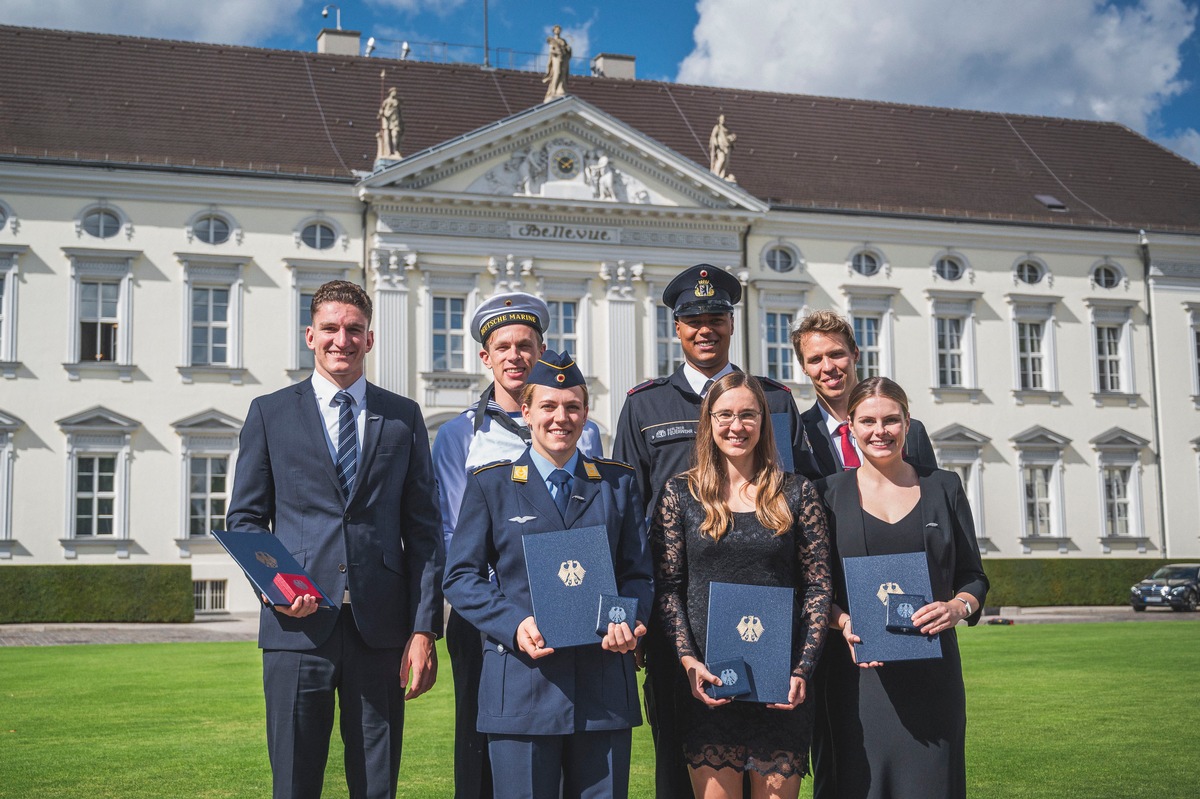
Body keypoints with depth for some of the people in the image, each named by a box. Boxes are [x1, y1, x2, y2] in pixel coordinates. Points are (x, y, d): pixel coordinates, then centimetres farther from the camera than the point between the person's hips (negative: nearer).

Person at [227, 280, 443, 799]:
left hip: (380, 628, 1)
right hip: (298, 625, -1)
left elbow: (423, 529, 7)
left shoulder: (404, 417, 11)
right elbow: (244, 518, 9)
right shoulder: (270, 413, 9)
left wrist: (424, 629, -1)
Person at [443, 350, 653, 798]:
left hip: (604, 688, 2)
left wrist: (627, 622, -10)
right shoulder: (490, 484, 7)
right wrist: (515, 624, -13)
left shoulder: (618, 483, 12)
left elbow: (637, 571, 11)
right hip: (521, 685, -2)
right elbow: (461, 576, 3)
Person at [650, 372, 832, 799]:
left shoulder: (796, 493, 5)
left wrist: (802, 671, -6)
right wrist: (690, 662, -10)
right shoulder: (680, 492, 5)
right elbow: (667, 587, 2)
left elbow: (818, 587, 4)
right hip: (708, 683, 0)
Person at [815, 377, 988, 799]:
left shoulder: (943, 488, 10)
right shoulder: (830, 493, 6)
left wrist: (958, 607, -10)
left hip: (932, 668, 1)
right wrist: (843, 622, -13)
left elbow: (974, 576, 11)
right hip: (859, 671, -1)